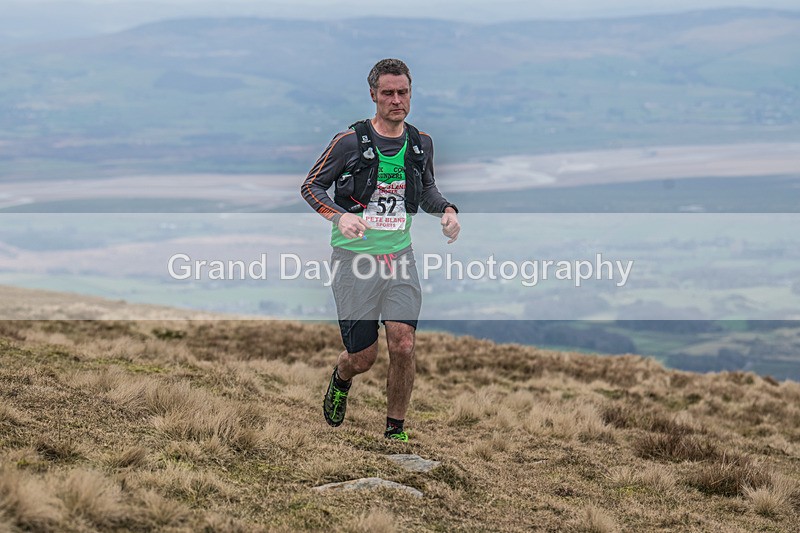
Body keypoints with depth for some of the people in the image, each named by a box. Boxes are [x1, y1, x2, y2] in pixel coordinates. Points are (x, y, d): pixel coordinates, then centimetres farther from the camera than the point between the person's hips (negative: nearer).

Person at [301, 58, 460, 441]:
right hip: (354, 258, -3)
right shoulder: (350, 141, -9)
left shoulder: (421, 143, 6)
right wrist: (339, 215, -21)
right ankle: (340, 381, 38)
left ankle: (395, 430, 5)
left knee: (403, 345, -11)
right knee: (363, 358, 1)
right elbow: (311, 186, -3)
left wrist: (446, 210, 2)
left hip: (400, 257, 3)